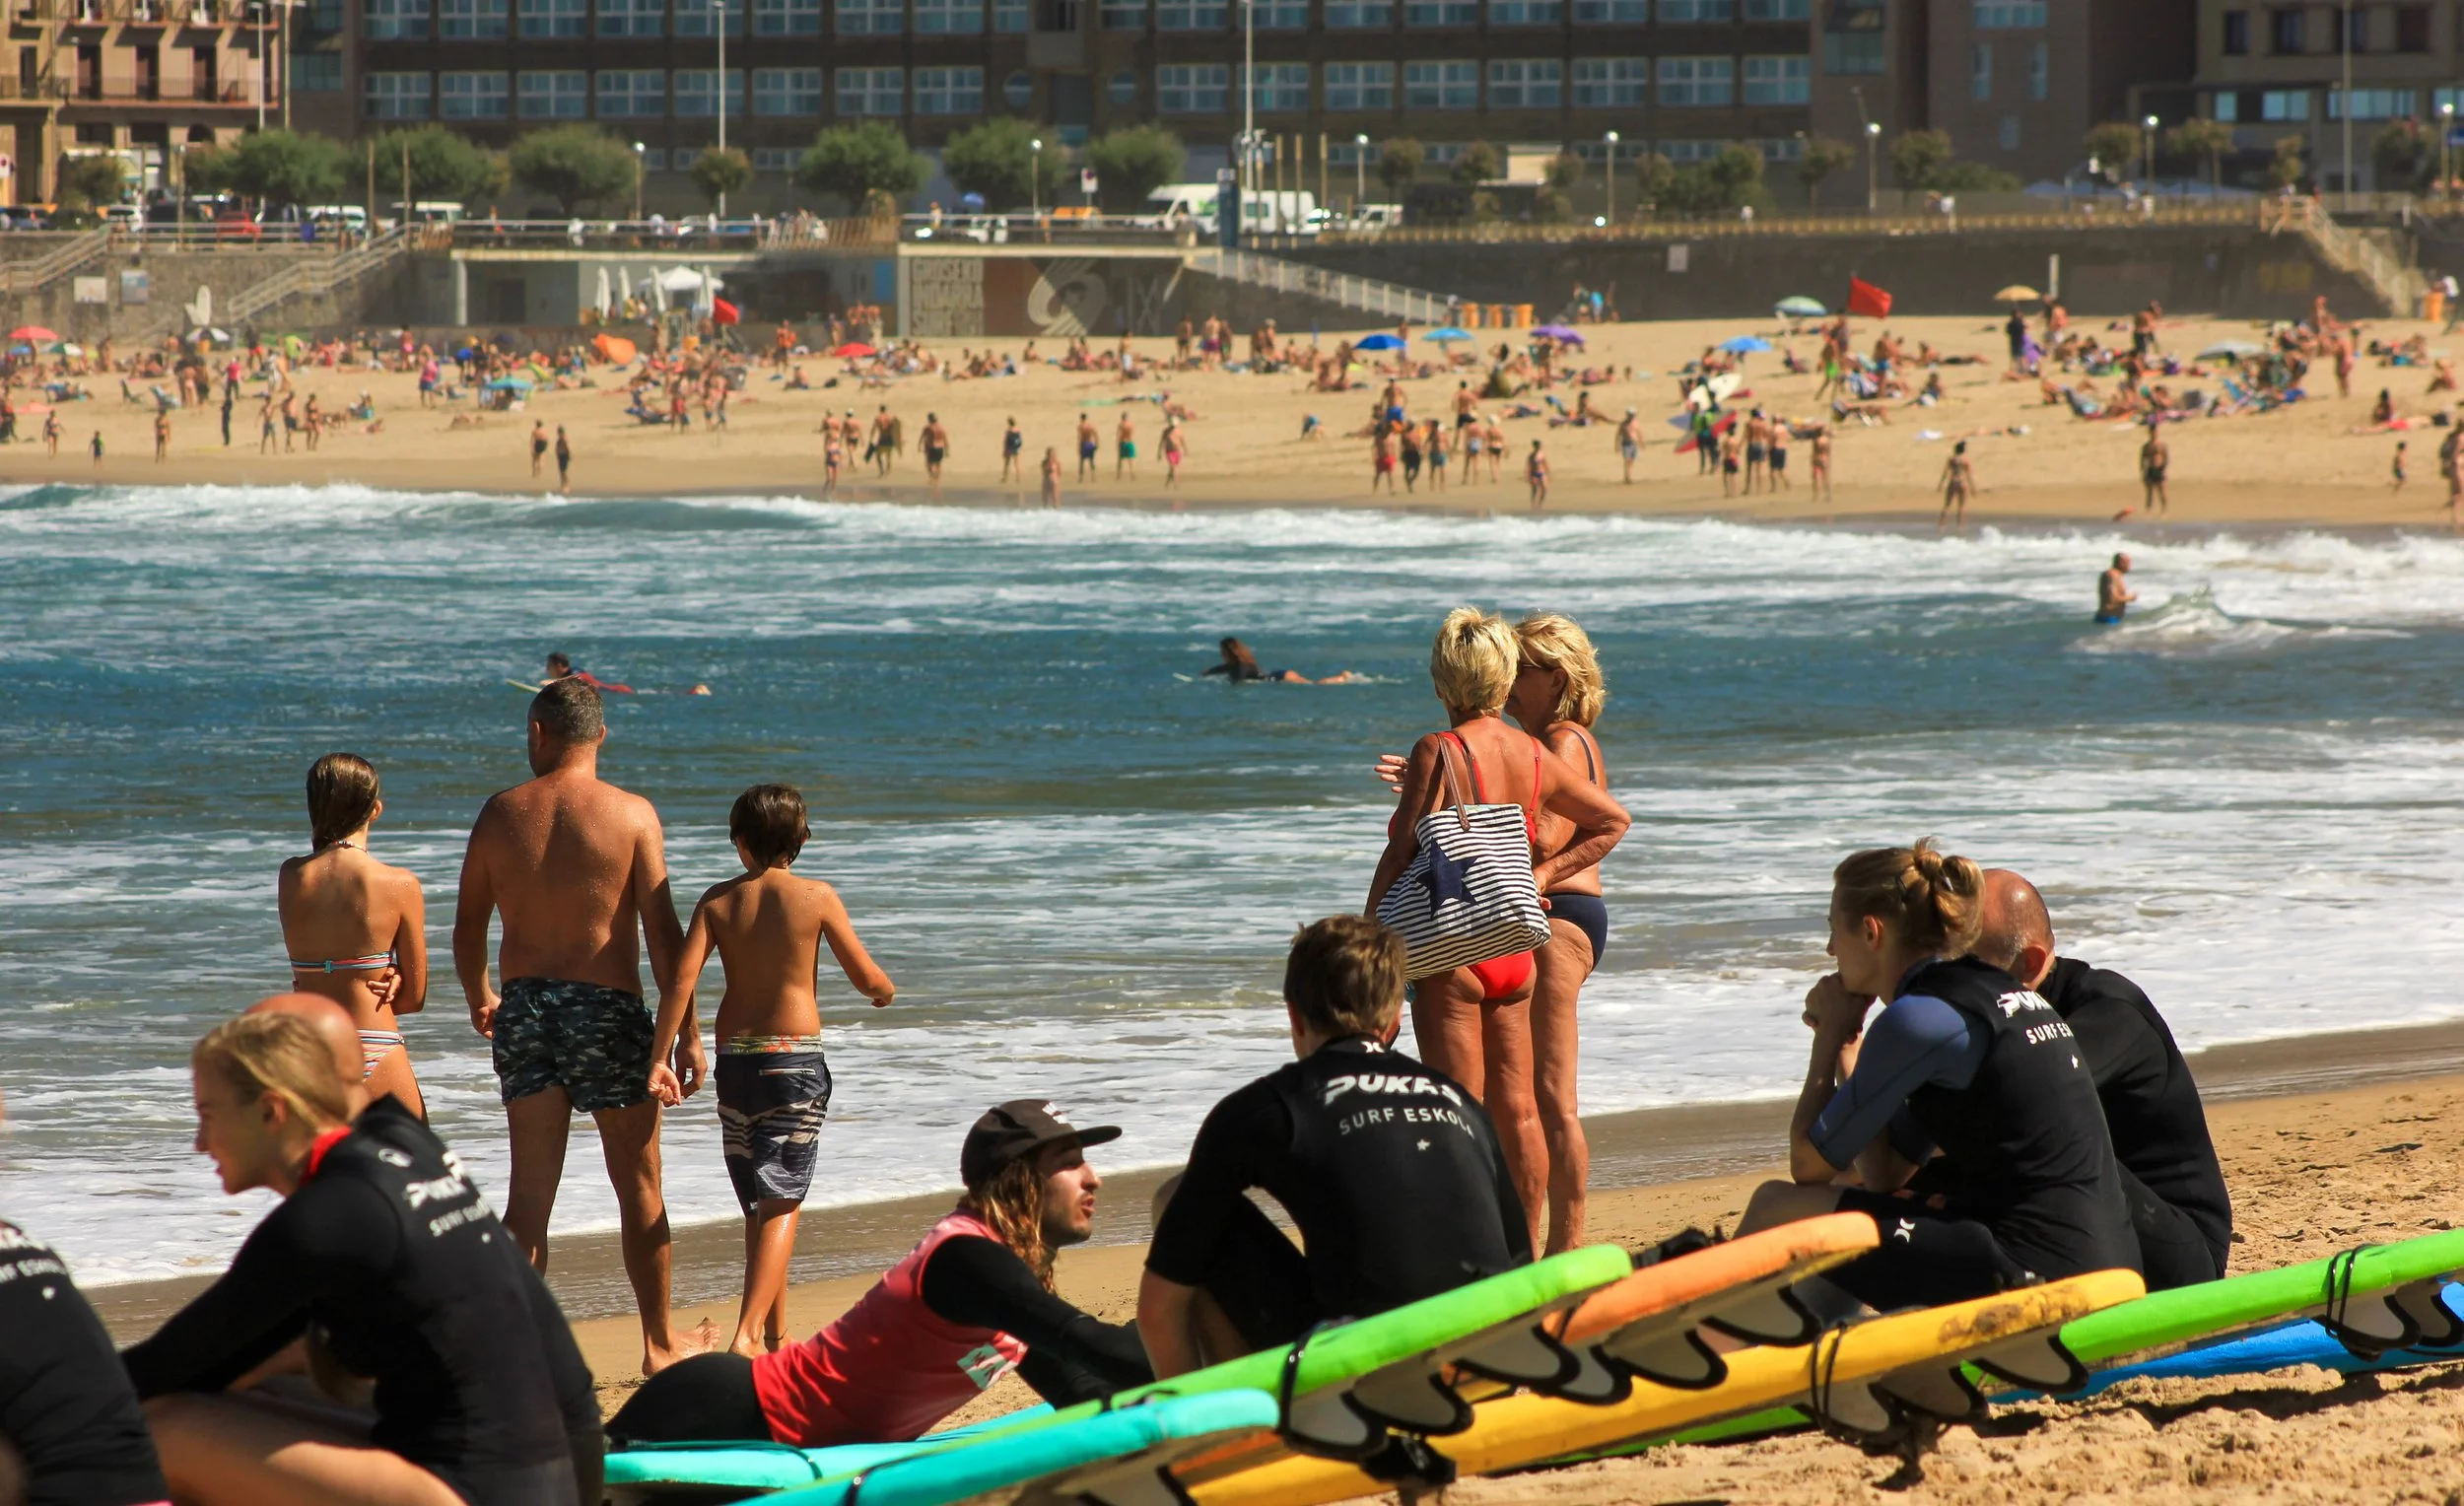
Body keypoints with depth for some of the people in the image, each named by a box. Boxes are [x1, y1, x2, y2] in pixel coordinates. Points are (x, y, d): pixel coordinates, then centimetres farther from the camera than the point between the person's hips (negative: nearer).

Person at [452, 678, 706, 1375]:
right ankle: (659, 1343, 21)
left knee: (530, 1192, 4)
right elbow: (662, 931, -8)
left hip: (524, 1006, 2)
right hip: (608, 1008, -2)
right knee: (639, 1186, 12)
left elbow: (467, 928, 9)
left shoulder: (501, 812, 2)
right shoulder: (631, 814, -5)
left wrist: (479, 999, 28)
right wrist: (686, 1031, -3)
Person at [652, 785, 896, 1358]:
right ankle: (747, 1336, -20)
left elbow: (680, 980, -7)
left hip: (734, 1055, 3)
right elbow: (867, 978, 0)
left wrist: (660, 1059, -6)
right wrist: (886, 990, 23)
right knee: (781, 1204, -5)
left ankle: (776, 1335, 25)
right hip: (795, 1054, -3)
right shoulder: (817, 897, -5)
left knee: (759, 1205, 16)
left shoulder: (718, 900, 1)